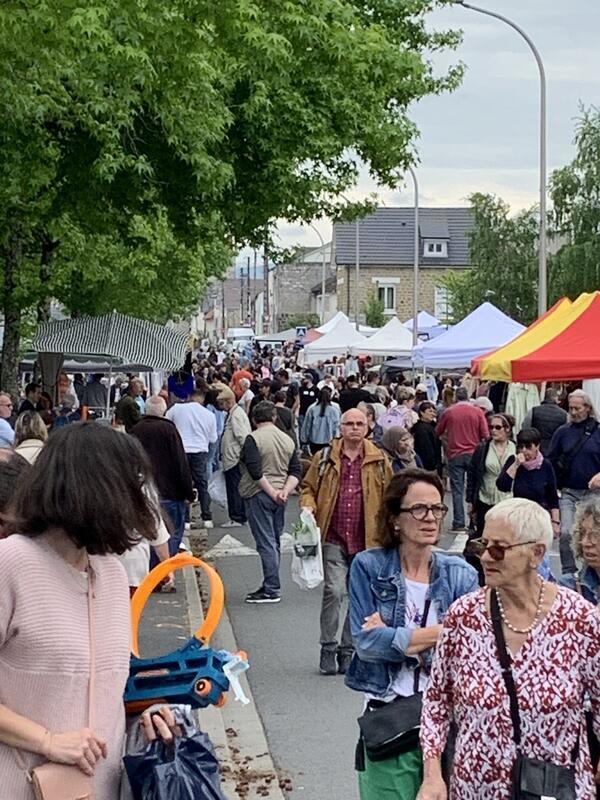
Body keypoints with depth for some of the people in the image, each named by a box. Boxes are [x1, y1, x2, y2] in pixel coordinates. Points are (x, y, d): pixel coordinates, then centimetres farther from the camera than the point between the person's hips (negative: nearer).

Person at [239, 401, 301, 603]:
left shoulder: (253, 439, -10)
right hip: (280, 497, 6)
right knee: (274, 541, 14)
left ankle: (272, 590, -7)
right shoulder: (287, 440, 9)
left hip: (259, 495, -6)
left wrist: (272, 492, -15)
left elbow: (255, 472, -20)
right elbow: (295, 472, 4)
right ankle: (270, 586, 20)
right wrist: (284, 491, -7)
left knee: (266, 542, -6)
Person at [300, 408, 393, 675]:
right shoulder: (325, 458, 5)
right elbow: (308, 488, 14)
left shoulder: (379, 461, 6)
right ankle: (328, 648, 2)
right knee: (334, 591, -12)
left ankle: (347, 650, 20)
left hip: (367, 541, 2)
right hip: (333, 539, -1)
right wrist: (308, 507, -6)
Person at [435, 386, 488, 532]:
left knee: (457, 490, 2)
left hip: (455, 455, 0)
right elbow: (485, 434, -5)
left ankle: (459, 523, -1)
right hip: (473, 453, 0)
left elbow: (438, 432, 8)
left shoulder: (449, 412, -2)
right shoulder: (477, 412, -3)